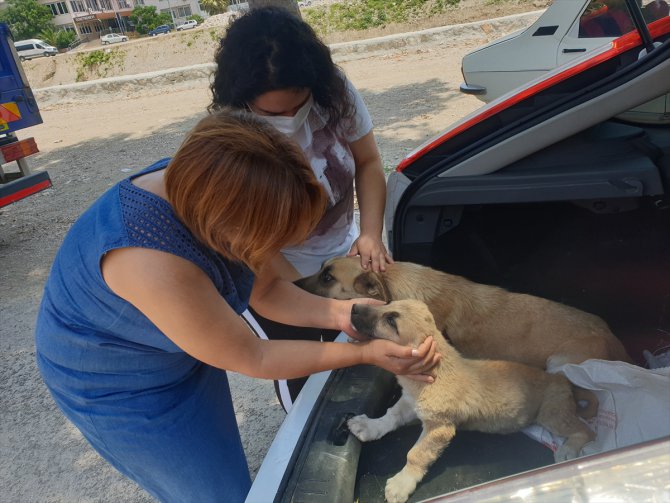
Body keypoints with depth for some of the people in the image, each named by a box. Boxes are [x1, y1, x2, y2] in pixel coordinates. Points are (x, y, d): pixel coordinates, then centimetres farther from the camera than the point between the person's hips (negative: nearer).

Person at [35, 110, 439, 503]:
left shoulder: (208, 185, -22)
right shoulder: (154, 263, -42)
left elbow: (265, 290, -7)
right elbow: (250, 359, -28)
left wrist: (336, 313, -23)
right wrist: (365, 353, -24)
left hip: (188, 352, 6)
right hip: (119, 384, -6)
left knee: (220, 457, 27)